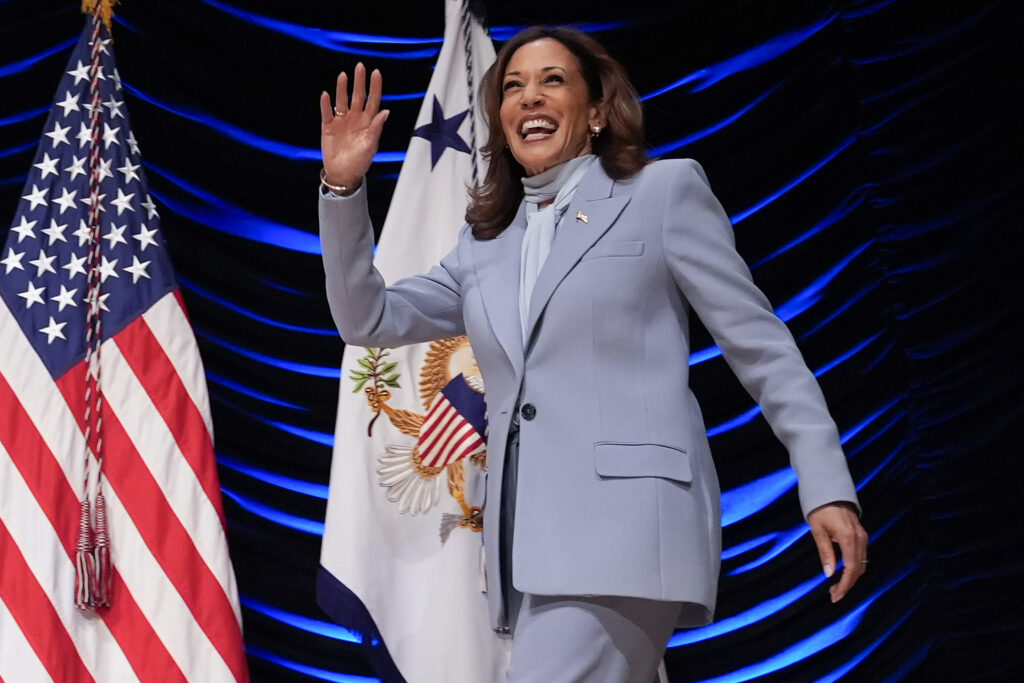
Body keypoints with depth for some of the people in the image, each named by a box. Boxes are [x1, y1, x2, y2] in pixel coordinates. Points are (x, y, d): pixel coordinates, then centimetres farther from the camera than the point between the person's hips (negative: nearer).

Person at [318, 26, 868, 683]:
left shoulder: (664, 191, 6)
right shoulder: (486, 242, 21)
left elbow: (761, 343, 4)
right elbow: (370, 319, 16)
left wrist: (828, 485, -2)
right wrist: (344, 188, 4)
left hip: (627, 524, -6)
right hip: (530, 544, 6)